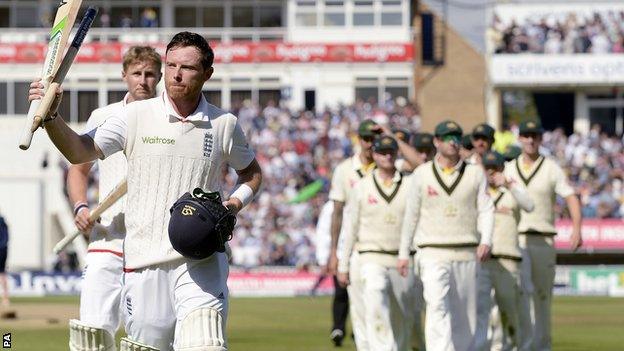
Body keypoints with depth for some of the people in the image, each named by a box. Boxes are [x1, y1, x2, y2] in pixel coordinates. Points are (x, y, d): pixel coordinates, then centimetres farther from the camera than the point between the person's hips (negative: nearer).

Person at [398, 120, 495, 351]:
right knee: (437, 307, -19)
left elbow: (486, 209, 2)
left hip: (466, 254, 2)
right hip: (433, 254, -2)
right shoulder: (422, 174, 5)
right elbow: (411, 215, 10)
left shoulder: (475, 173, 7)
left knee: (465, 314, 7)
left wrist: (485, 241, -15)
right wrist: (403, 253, 9)